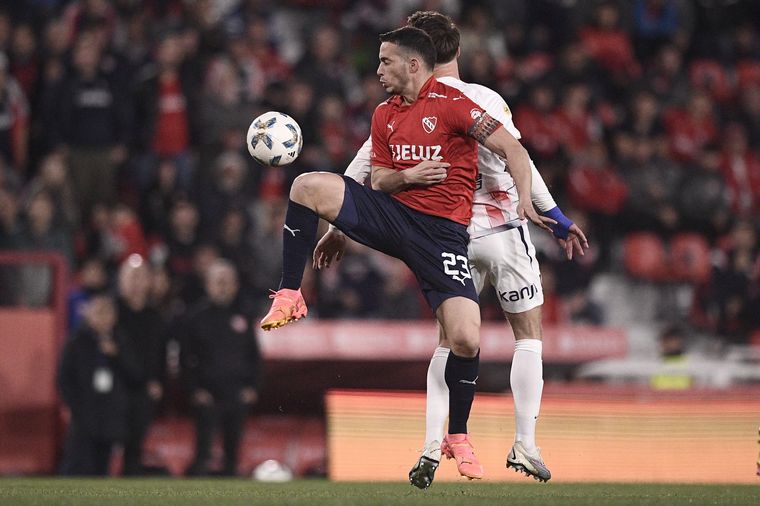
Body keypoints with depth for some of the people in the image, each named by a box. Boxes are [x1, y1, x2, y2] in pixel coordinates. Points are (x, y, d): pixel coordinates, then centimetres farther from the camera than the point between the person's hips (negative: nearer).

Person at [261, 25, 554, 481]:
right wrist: (407, 176, -8)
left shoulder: (450, 103, -7)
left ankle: (459, 438, 7)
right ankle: (290, 297, -9)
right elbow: (378, 180, 15)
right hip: (392, 214, 5)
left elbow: (512, 149, -9)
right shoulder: (385, 115, 13)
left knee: (467, 340, -17)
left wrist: (526, 201, -24)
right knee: (308, 186, -17)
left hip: (442, 233, -5)